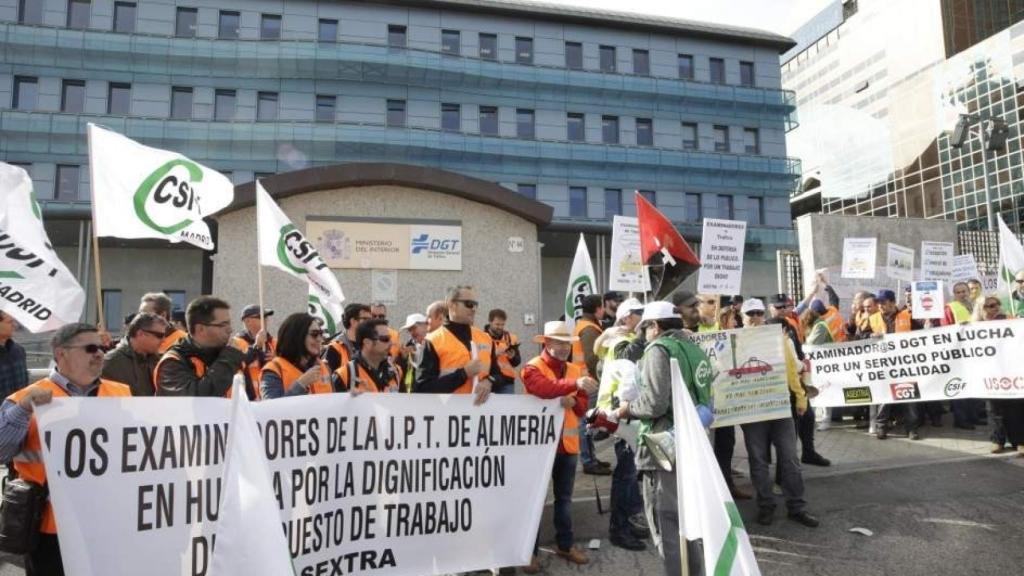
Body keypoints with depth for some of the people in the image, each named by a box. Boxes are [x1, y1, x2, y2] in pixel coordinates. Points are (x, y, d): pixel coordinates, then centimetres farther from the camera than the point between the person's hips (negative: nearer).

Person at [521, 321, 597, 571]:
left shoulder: (575, 369, 9)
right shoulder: (533, 368, -10)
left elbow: (583, 407, 7)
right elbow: (544, 389, -33)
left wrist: (573, 402, -16)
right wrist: (575, 384, -45)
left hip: (568, 443, 6)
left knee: (564, 497, 15)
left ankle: (565, 544, 28)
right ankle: (530, 550, 13)